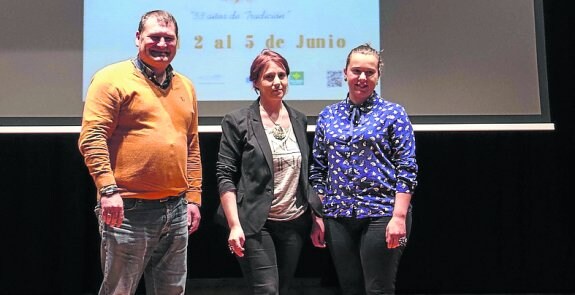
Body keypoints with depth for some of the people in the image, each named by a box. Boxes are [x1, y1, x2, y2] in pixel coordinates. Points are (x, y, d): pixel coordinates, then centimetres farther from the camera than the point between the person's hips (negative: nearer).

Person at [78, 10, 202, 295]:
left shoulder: (185, 86, 13)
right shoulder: (112, 79, -5)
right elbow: (91, 138, -11)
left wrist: (193, 197, 13)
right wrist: (108, 189, -19)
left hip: (176, 209, 6)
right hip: (128, 208, -5)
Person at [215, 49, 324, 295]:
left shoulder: (299, 120, 10)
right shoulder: (238, 122, -5)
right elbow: (225, 176, -8)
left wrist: (316, 215, 10)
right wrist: (234, 225, -14)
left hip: (294, 223, 5)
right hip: (256, 225, -5)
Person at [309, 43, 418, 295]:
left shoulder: (393, 113, -1)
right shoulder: (327, 115, 9)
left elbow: (407, 169, -5)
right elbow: (317, 169, 12)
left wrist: (399, 217, -13)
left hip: (380, 214, -3)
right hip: (337, 216, 4)